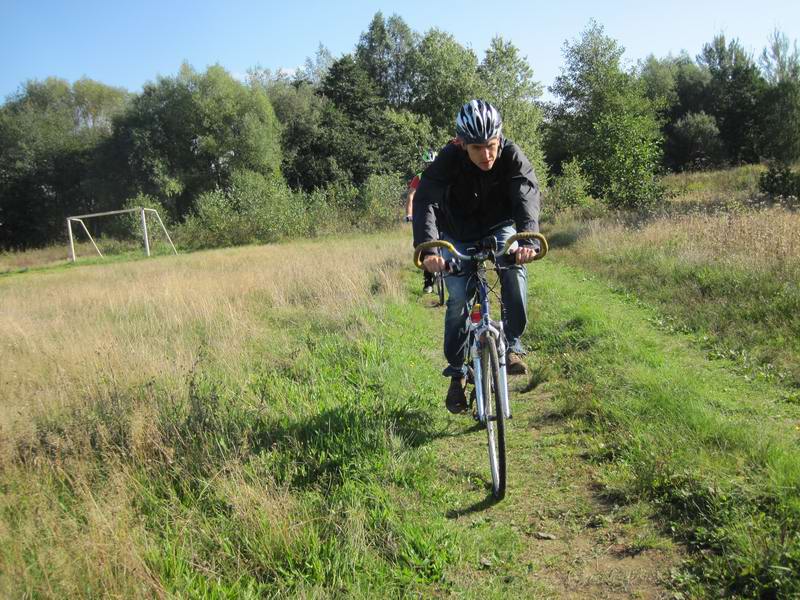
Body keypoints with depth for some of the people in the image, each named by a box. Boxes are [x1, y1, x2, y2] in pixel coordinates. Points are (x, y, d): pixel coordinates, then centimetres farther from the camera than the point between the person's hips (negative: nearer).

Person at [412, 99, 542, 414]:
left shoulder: (512, 155, -25)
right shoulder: (448, 160, -28)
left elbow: (527, 195, -38)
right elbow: (425, 202, -39)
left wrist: (528, 239, -57)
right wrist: (427, 249, -56)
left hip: (499, 228, 1)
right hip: (459, 236, -1)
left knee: (514, 266, -27)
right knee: (458, 300, -11)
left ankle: (513, 343, -11)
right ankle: (456, 372, 6)